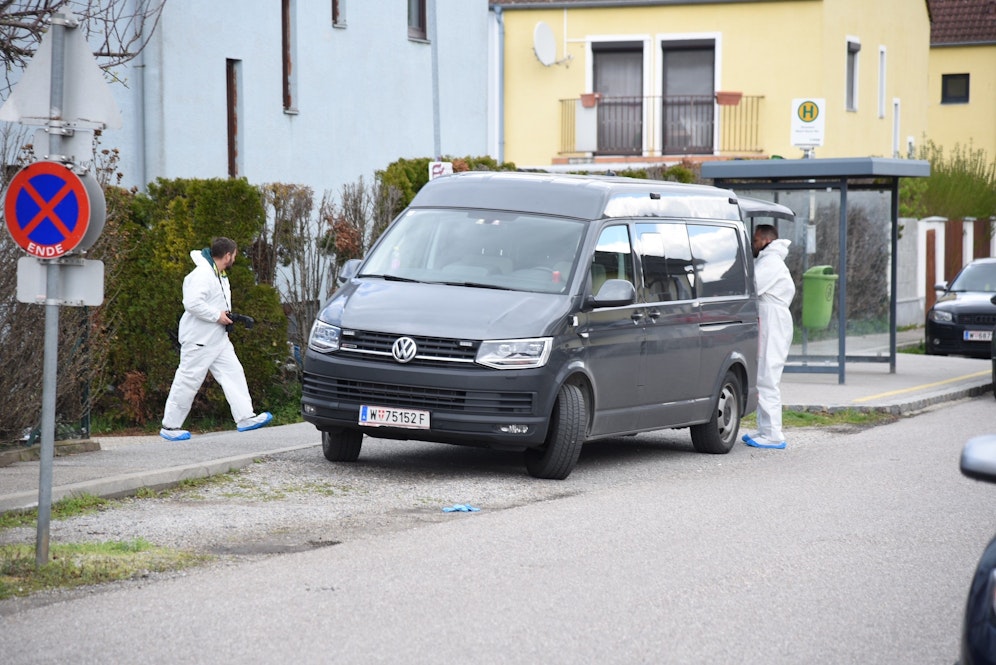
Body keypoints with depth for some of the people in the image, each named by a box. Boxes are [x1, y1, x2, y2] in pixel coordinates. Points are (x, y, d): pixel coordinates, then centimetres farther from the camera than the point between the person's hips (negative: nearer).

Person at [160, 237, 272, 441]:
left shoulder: (221, 276, 14)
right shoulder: (202, 274, -19)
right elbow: (192, 303, -30)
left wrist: (226, 314, 7)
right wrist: (217, 316, -22)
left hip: (219, 339, 10)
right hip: (199, 340, -10)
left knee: (233, 373, 2)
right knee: (188, 382, -3)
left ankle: (245, 418, 0)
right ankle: (169, 426, 6)